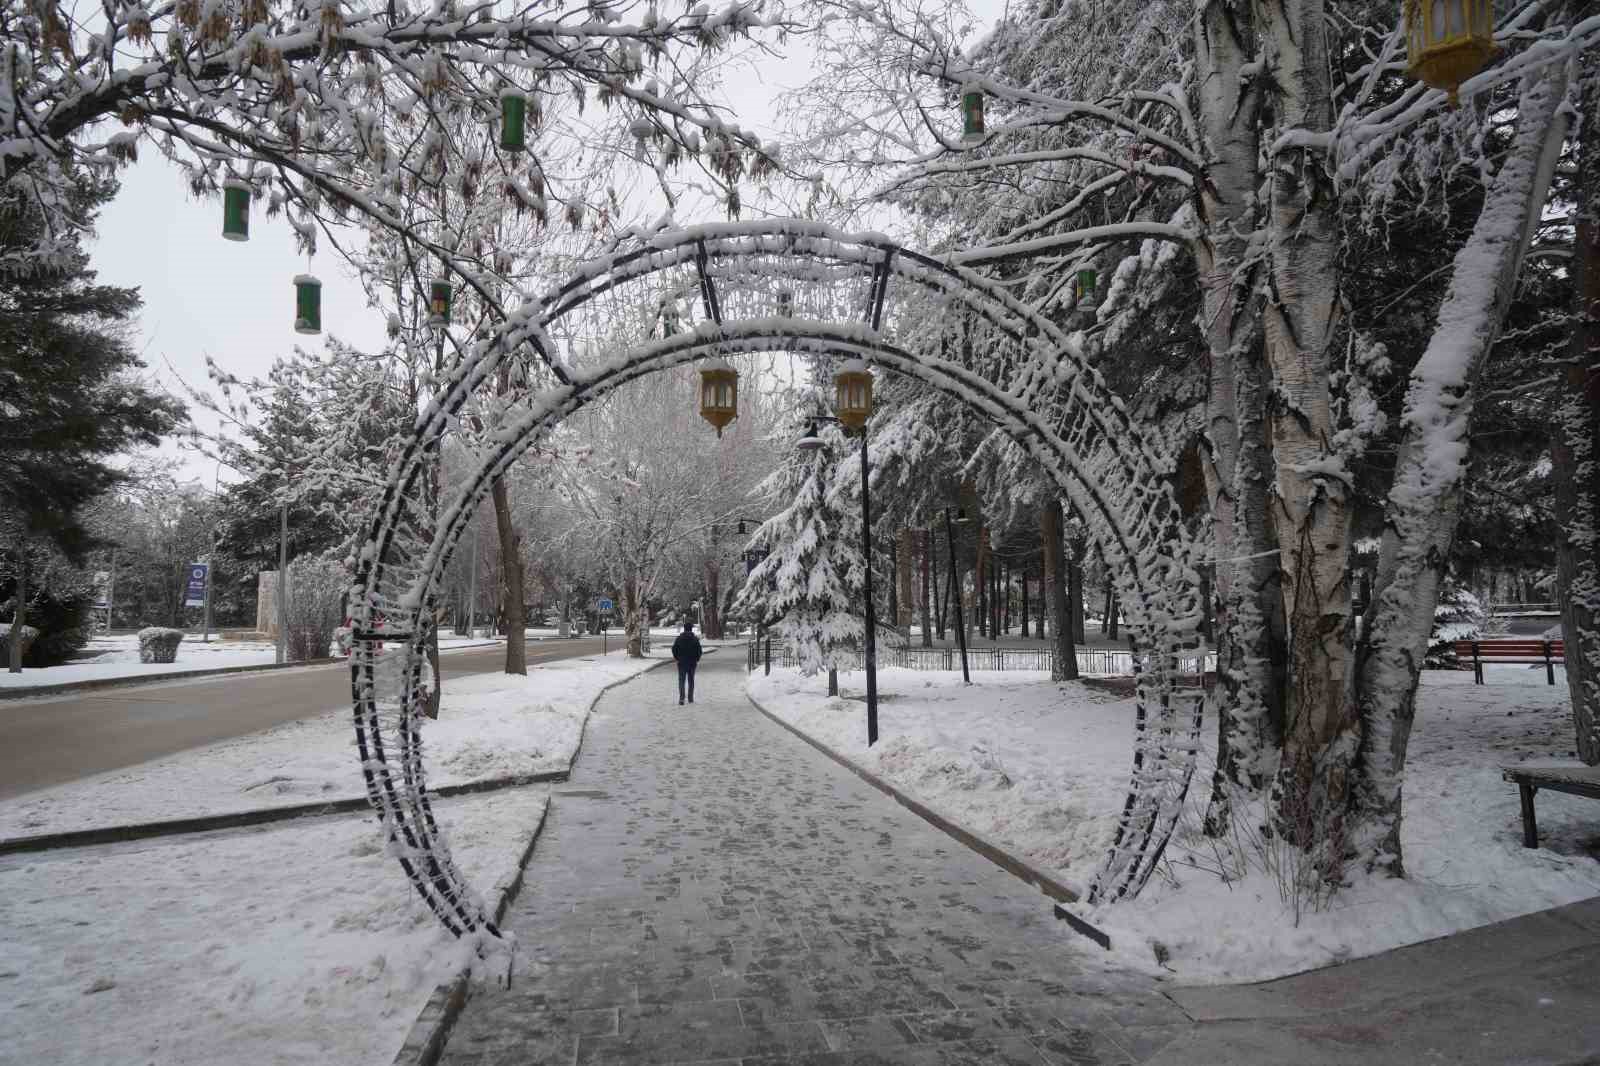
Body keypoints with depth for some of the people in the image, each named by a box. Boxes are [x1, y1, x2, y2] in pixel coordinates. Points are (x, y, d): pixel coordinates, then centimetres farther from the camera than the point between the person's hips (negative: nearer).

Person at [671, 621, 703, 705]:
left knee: (681, 680, 0)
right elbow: (699, 650, -4)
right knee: (691, 680, 12)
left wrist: (677, 658, 9)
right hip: (692, 662, 1)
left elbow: (674, 649, -2)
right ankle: (690, 698, 16)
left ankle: (681, 698, -14)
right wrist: (697, 660, 8)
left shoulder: (679, 638, -3)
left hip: (682, 662, -1)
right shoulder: (695, 639, -3)